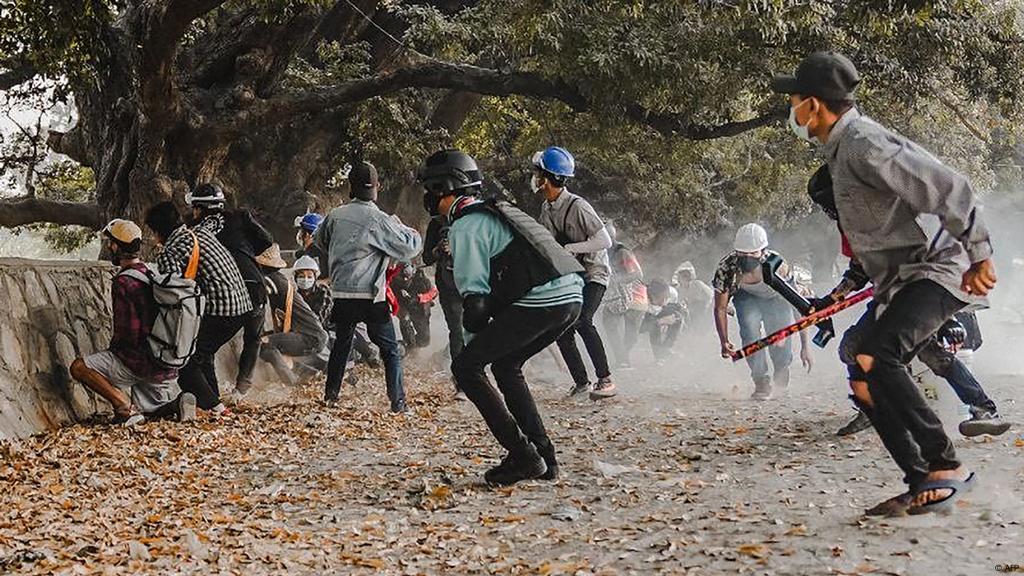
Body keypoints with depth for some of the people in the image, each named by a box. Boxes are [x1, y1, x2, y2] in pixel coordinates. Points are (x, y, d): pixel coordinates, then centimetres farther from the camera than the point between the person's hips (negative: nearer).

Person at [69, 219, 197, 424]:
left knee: (78, 367, -4)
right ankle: (177, 404, -5)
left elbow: (123, 332, -15)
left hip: (141, 364, -8)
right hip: (168, 367, 8)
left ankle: (124, 406, -13)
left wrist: (112, 352, 5)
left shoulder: (123, 282, -16)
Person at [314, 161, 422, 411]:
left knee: (341, 344, 21)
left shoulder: (335, 215, 3)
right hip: (371, 296, -5)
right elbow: (409, 248, -11)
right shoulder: (378, 220, -13)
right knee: (390, 350, 5)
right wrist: (400, 227, 6)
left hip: (341, 293, 5)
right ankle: (397, 401, 0)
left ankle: (330, 394, 22)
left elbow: (319, 240, 22)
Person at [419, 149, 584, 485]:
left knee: (465, 367, 0)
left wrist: (473, 344, 5)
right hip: (572, 296, 9)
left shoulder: (465, 225, -1)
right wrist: (484, 344, 26)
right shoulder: (496, 211, 28)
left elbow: (475, 293, -8)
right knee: (505, 366, 26)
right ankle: (543, 457, 21)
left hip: (540, 302, -9)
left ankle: (523, 456, -5)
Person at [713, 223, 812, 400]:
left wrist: (804, 346, -24)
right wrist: (724, 342, -36)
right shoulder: (726, 268, -33)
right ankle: (762, 382, -13)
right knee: (750, 329, -27)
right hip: (747, 297, 1)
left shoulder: (778, 266, -37)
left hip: (777, 298, -1)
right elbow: (720, 308, -22)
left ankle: (782, 369, 27)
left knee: (780, 344, -11)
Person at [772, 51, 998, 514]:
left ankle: (946, 466, -19)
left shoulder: (864, 143, -19)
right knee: (866, 384, 4)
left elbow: (948, 188, -25)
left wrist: (978, 256, -24)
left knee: (873, 358, -29)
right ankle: (923, 484, 9)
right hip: (898, 280, 11)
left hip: (938, 269, -11)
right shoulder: (841, 148, 14)